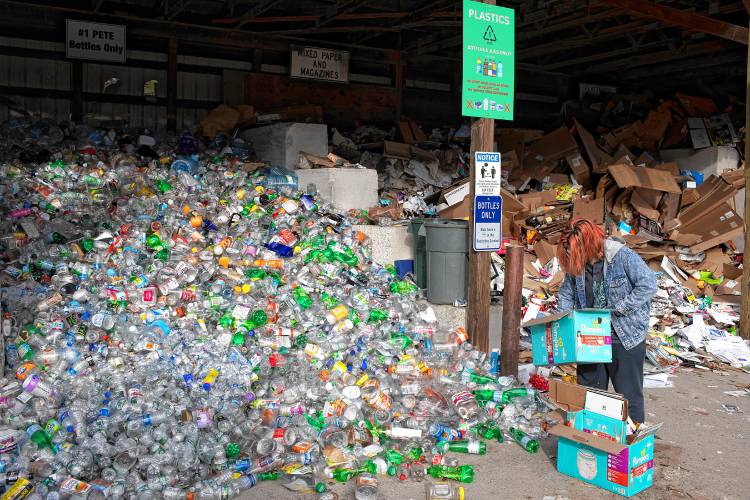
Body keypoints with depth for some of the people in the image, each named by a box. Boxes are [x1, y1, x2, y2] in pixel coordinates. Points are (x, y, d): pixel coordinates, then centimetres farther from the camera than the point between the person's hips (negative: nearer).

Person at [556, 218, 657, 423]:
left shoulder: (623, 256, -18)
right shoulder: (576, 264, -1)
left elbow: (648, 284, -20)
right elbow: (566, 293, 11)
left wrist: (618, 308, -22)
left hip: (625, 336, -5)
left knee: (628, 392, 6)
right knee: (588, 389, 13)